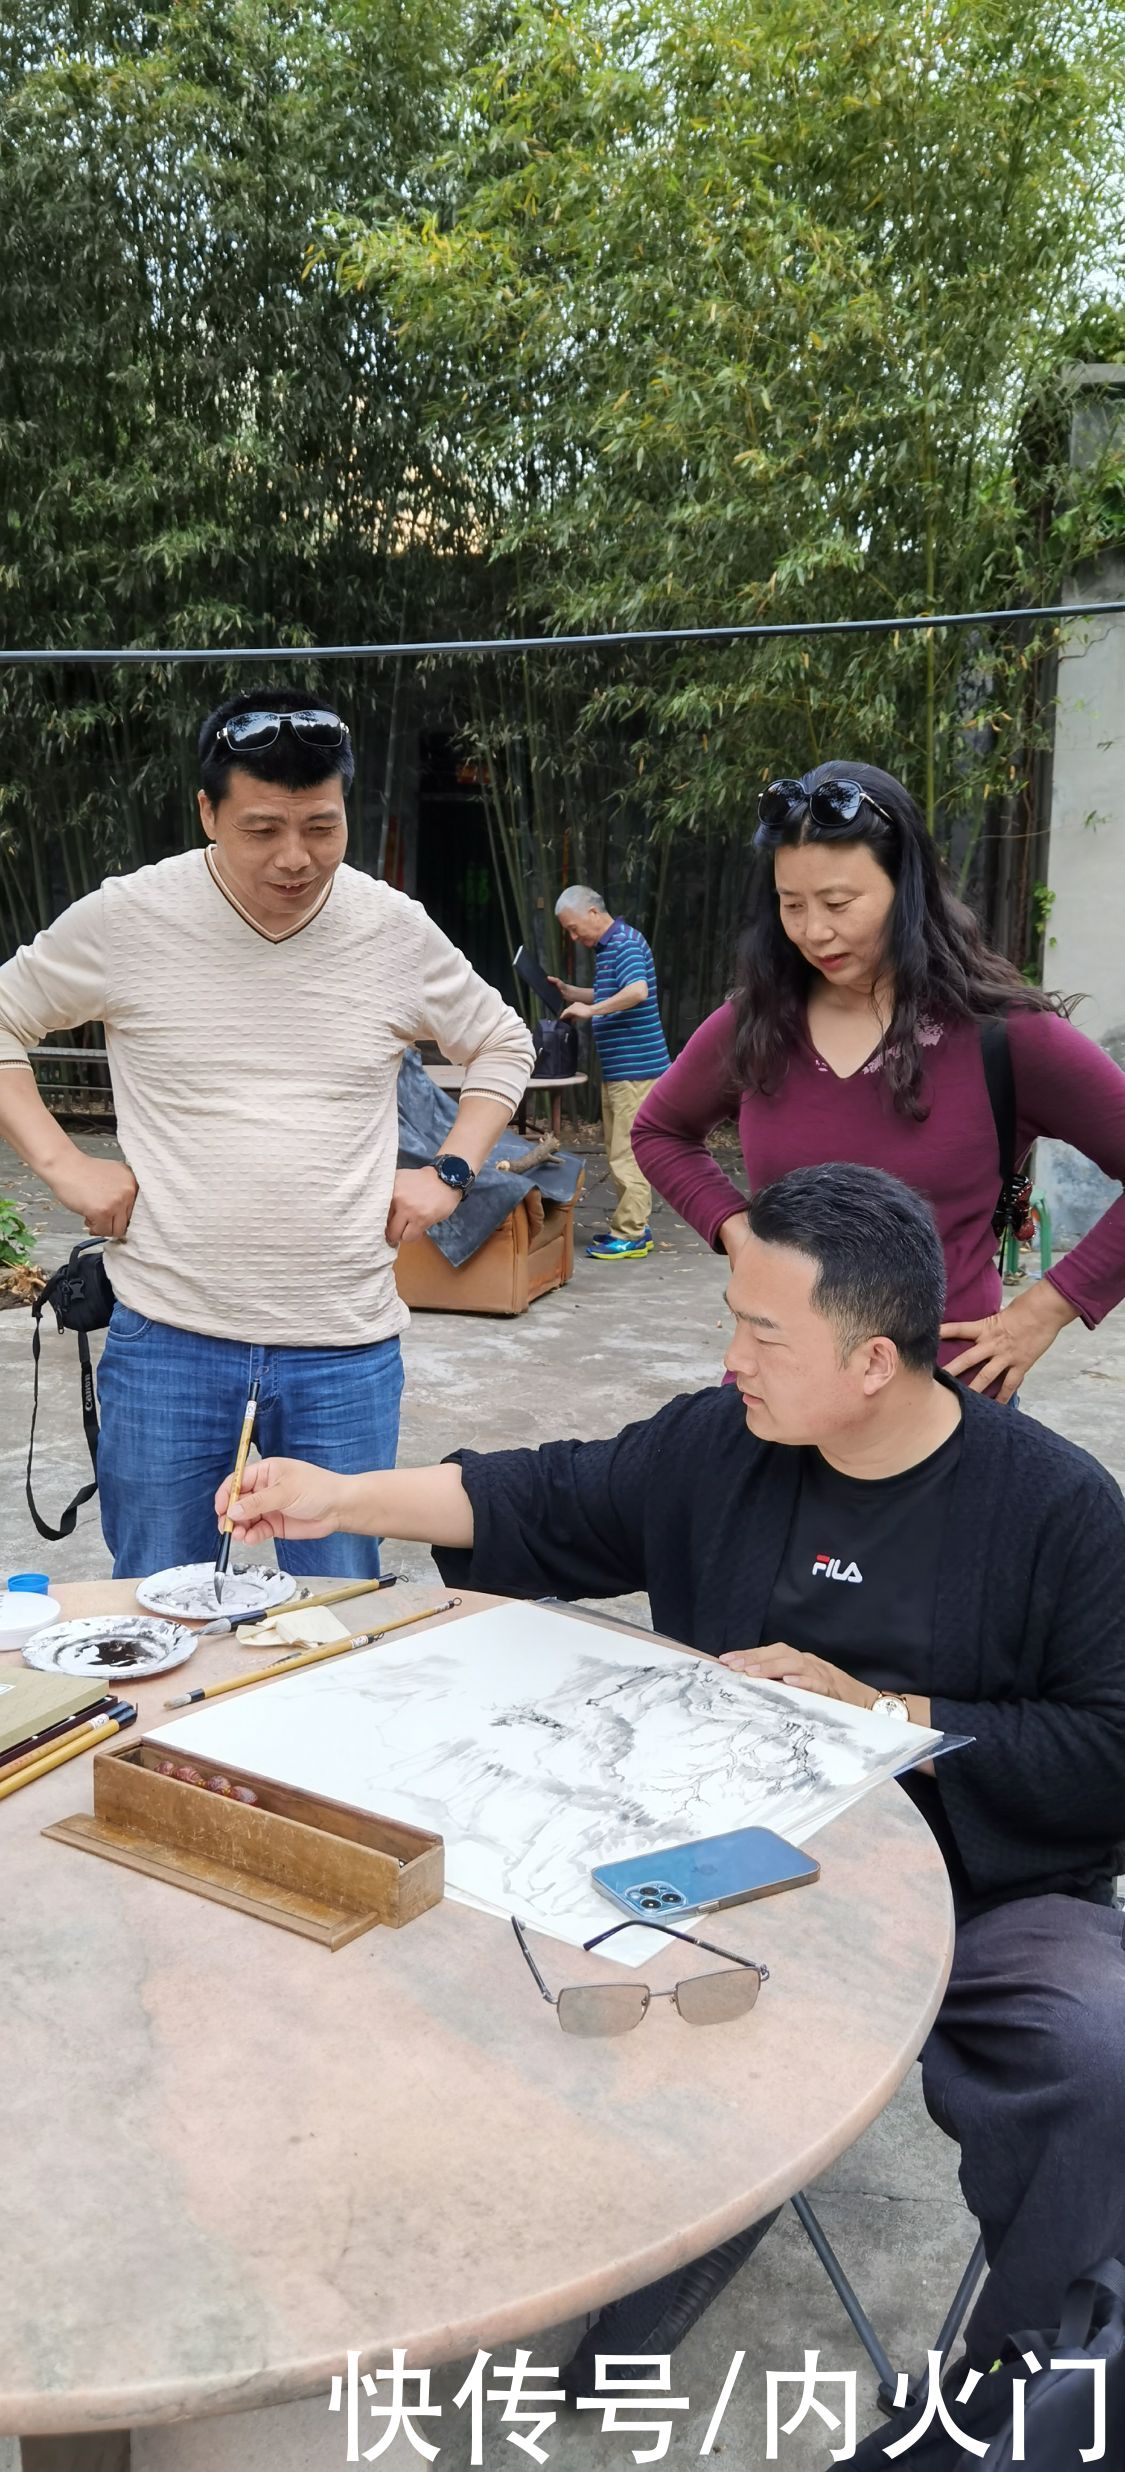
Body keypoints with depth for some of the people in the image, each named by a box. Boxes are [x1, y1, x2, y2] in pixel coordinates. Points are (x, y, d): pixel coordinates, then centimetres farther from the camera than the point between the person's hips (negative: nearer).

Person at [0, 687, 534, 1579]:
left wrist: (450, 1172, 4)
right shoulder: (127, 918, -4)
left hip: (349, 1348, 1)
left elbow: (503, 1045, 16)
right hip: (168, 1342, -1)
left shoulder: (395, 928, 0)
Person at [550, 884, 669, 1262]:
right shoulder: (606, 947, 18)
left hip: (636, 1067, -11)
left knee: (628, 1153, -8)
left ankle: (630, 1236, -5)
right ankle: (633, 1226, 20)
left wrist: (590, 1009, -27)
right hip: (617, 1070, 11)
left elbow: (638, 991, -29)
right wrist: (570, 992, 20)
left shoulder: (625, 943, -13)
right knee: (619, 1152, 14)